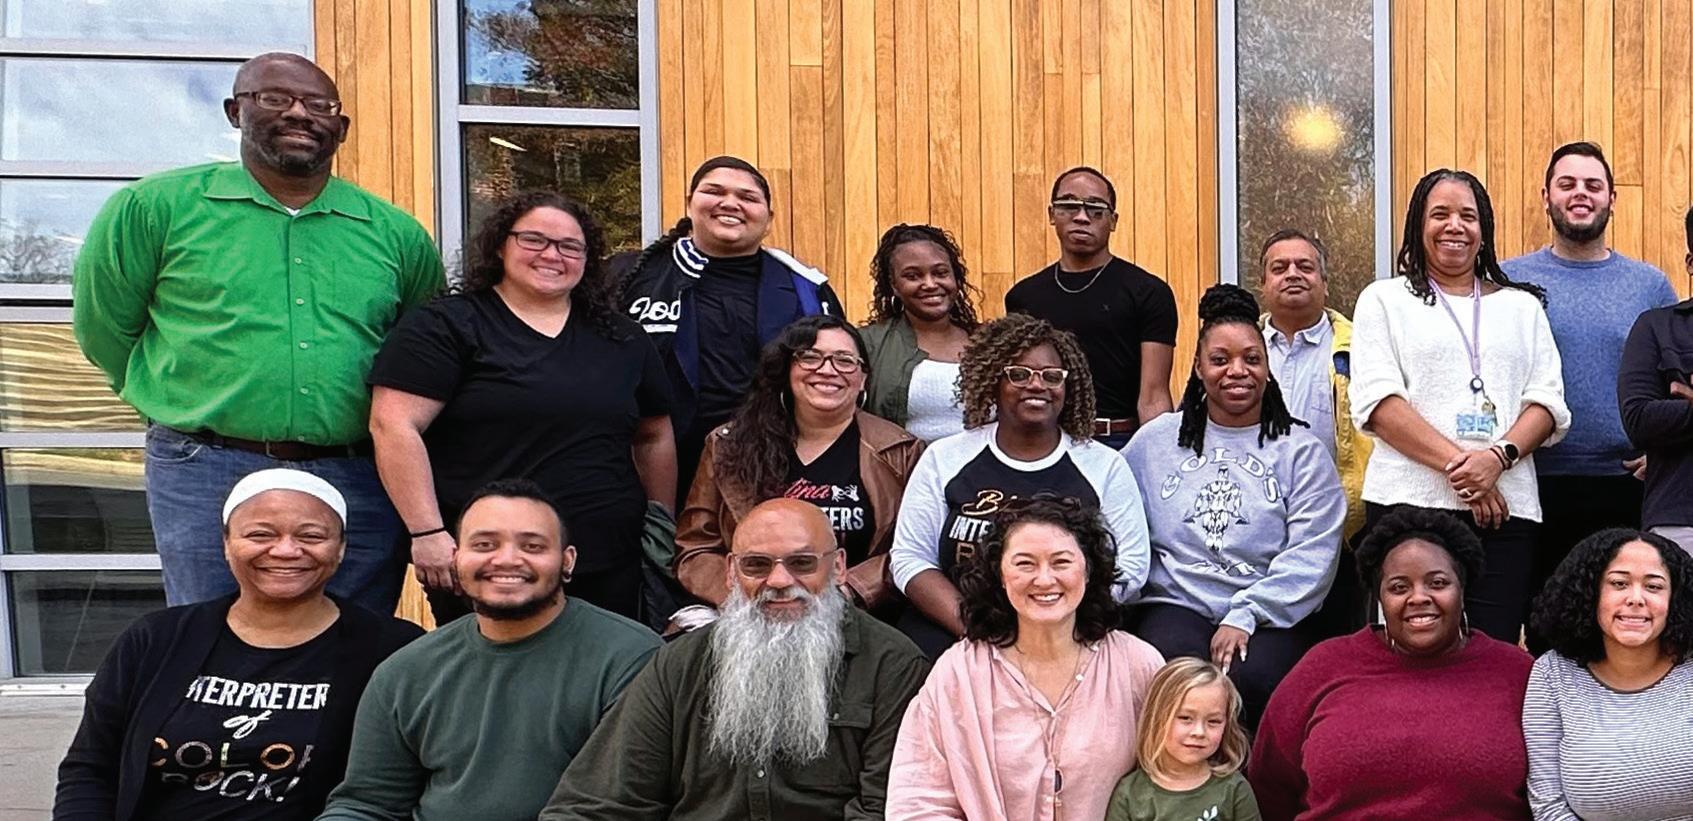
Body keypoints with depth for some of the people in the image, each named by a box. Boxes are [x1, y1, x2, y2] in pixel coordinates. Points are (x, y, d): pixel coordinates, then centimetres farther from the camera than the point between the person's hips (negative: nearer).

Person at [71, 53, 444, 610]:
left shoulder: (397, 233, 7)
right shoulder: (154, 207, 2)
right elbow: (103, 328, 11)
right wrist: (182, 401, 13)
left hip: (359, 481, 2)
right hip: (207, 477, -2)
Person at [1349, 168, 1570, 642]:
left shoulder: (1521, 306, 21)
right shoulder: (1384, 300, 10)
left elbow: (1548, 403, 10)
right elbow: (1377, 402, -3)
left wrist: (1498, 456, -10)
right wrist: (1458, 464, -12)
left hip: (1507, 506, 3)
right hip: (1409, 501, -3)